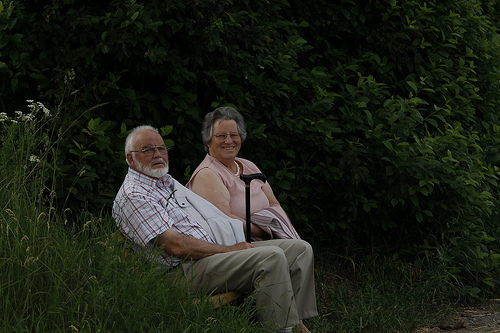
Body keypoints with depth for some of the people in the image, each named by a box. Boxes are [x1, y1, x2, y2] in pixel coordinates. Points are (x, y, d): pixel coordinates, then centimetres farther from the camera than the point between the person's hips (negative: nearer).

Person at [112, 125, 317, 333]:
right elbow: (177, 247, -18)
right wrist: (229, 250, -15)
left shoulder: (167, 182, 24)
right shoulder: (133, 196, -8)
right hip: (190, 268, -10)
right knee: (271, 257, -29)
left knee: (300, 249, 0)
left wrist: (238, 243, 7)